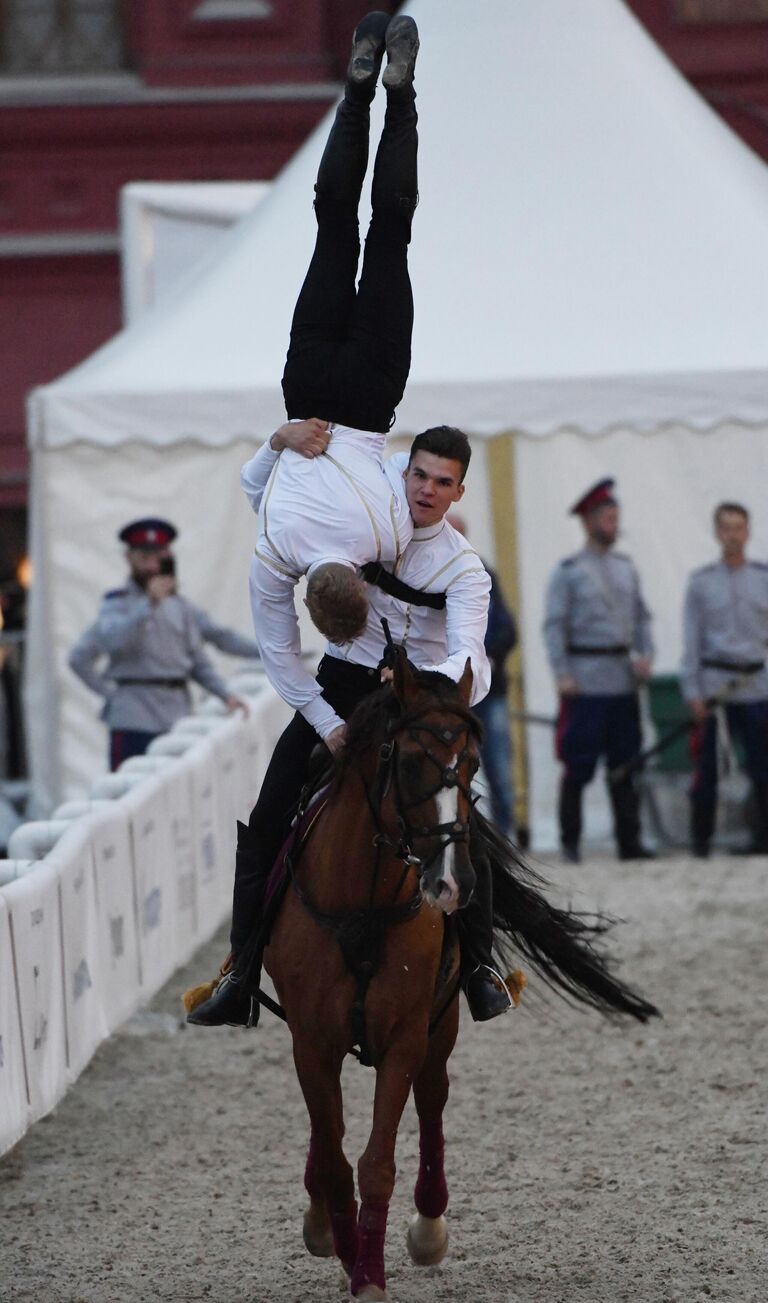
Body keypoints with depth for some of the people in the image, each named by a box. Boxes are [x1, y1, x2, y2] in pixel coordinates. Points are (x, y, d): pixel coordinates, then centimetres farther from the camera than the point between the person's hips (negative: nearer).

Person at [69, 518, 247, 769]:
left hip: (178, 719, 5)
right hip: (133, 720, -5)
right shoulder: (117, 604, 2)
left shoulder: (180, 607, 16)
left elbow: (198, 661, 20)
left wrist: (225, 694, 3)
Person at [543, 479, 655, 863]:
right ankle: (570, 843, 0)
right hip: (586, 683, -5)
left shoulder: (625, 568, 13)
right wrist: (562, 675, -13)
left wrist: (645, 654, 2)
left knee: (625, 763, 7)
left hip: (623, 680, 5)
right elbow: (553, 625, -6)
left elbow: (641, 616, 18)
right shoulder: (568, 571, -3)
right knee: (579, 766, -6)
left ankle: (629, 841, 11)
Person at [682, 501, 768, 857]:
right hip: (716, 687, -1)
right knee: (708, 770, 0)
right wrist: (693, 692, -3)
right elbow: (691, 641, 4)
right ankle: (701, 841, 9)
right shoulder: (701, 582, 4)